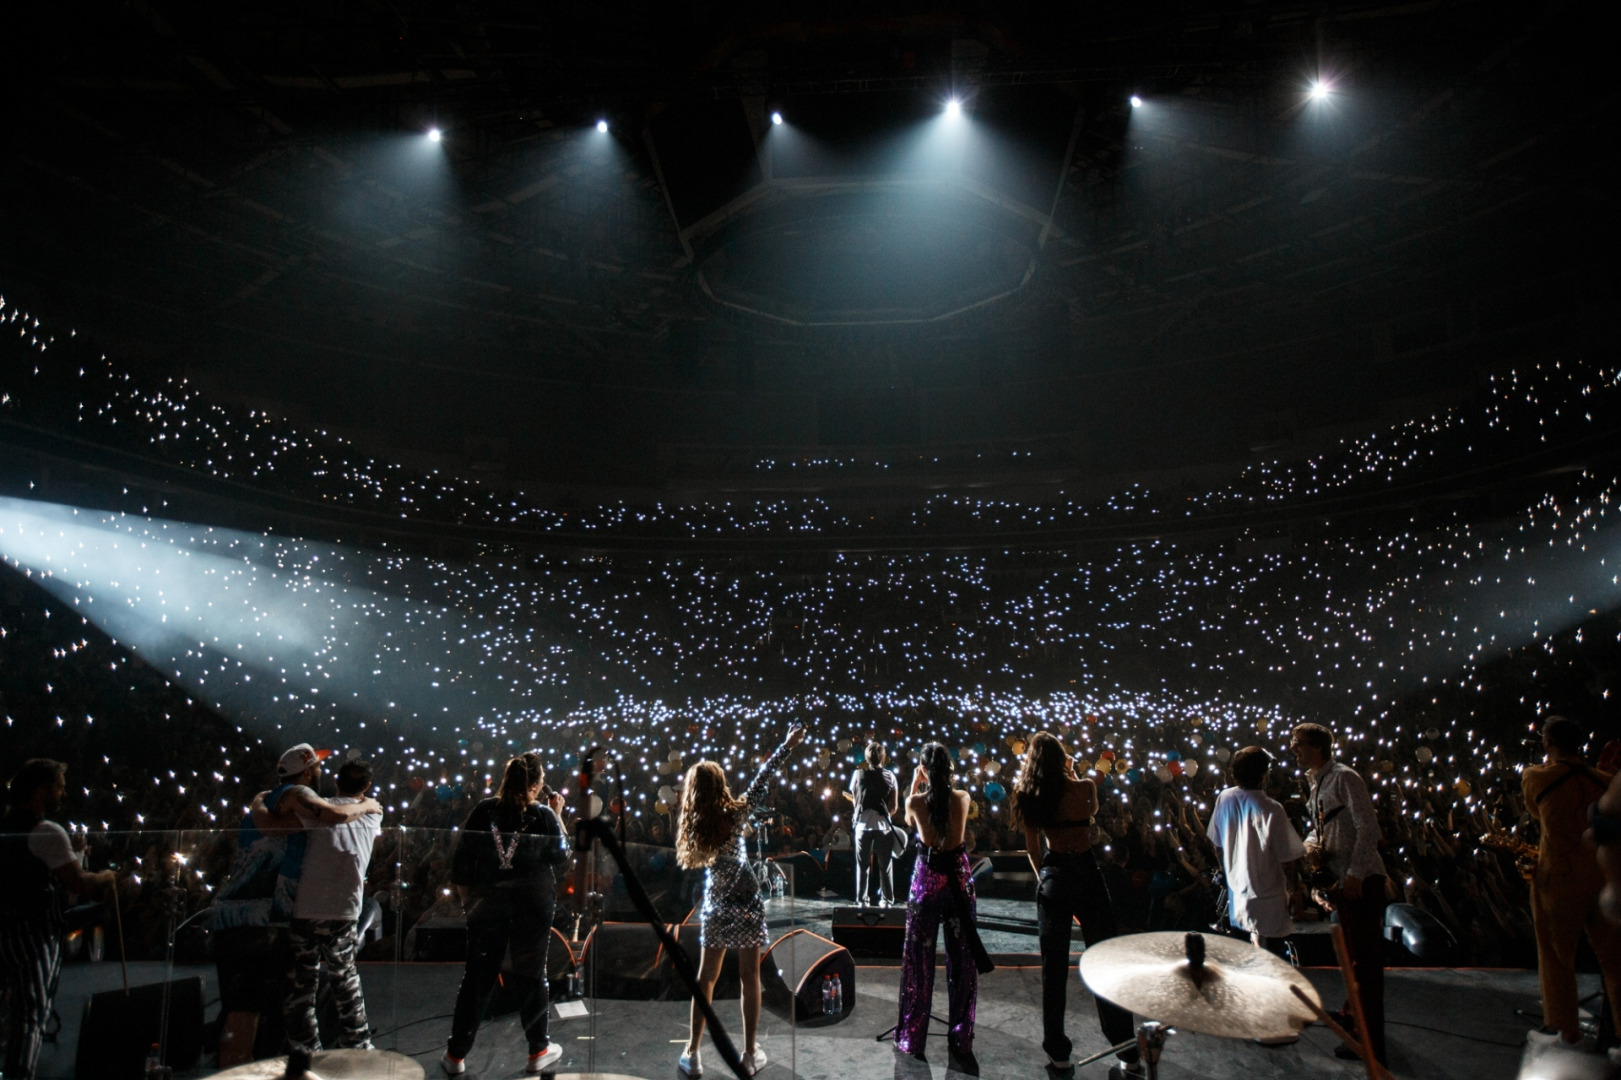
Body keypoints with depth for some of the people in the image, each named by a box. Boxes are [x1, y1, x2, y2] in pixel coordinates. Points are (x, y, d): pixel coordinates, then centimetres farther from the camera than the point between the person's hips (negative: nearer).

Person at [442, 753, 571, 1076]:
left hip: (487, 904, 2)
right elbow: (561, 855, 3)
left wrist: (466, 897, 11)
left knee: (477, 977, 11)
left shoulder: (484, 810, -3)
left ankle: (456, 1055, 18)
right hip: (533, 906, -2)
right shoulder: (543, 814, -8)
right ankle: (538, 1051, 20)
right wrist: (558, 816, 9)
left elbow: (460, 857, 0)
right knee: (531, 976, 10)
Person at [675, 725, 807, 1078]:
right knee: (749, 979, 9)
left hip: (715, 910, 3)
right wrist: (786, 746, -1)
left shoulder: (692, 827, -6)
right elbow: (761, 781, -9)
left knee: (705, 980, 12)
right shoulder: (733, 816, -14)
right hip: (746, 906, -3)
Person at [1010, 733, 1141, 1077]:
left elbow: (1033, 849, 5)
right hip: (1087, 876, -1)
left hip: (1052, 880, 1)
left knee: (1054, 968, 10)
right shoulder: (1084, 789, -6)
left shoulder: (1028, 799, 1)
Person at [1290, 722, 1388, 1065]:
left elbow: (1368, 828, -20)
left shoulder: (1344, 777, -14)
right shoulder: (1317, 783, 14)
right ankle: (1354, 1013, 39)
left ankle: (1370, 1040, 2)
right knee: (1351, 951, 23)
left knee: (1365, 956, -4)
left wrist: (1355, 875, -23)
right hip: (1339, 879, 10)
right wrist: (1310, 845, -2)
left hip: (1361, 880, -10)